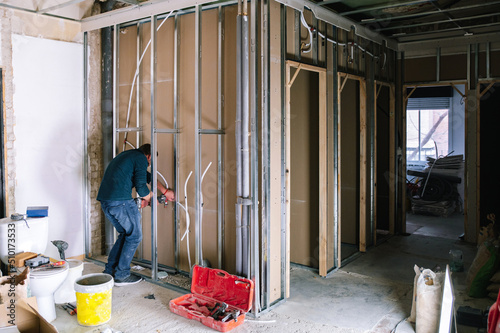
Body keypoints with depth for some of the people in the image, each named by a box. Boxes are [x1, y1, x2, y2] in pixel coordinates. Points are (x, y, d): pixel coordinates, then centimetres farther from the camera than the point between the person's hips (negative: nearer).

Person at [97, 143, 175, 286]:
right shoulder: (141, 158, -2)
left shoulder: (128, 155, 26)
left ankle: (109, 271, 23)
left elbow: (148, 177, 33)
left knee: (125, 233, 21)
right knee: (135, 236, 6)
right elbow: (141, 187, -10)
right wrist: (151, 197, 11)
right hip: (121, 201, -9)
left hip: (104, 200, 9)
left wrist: (165, 191, 37)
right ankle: (121, 275, 10)